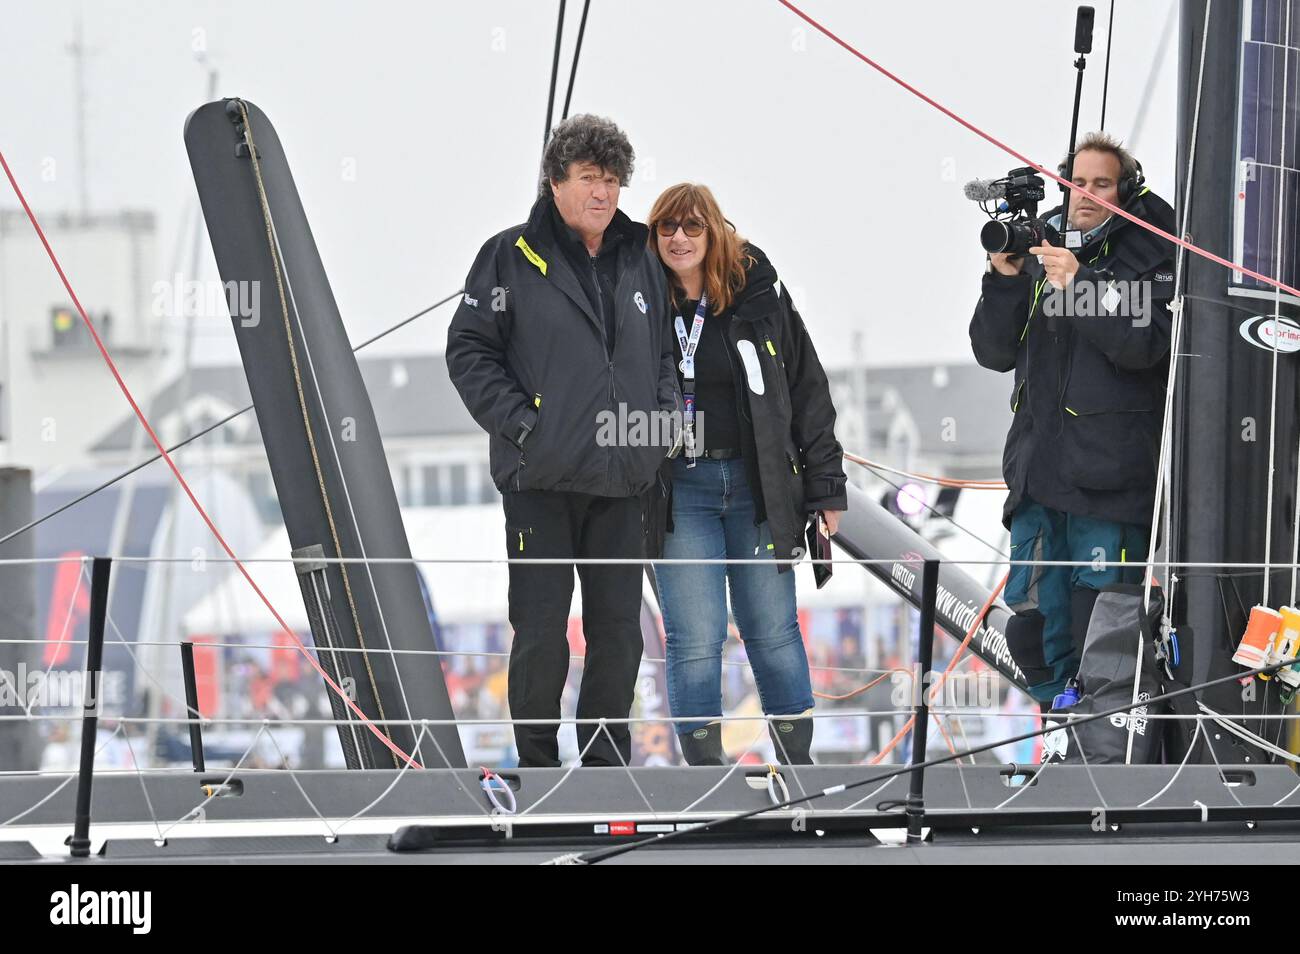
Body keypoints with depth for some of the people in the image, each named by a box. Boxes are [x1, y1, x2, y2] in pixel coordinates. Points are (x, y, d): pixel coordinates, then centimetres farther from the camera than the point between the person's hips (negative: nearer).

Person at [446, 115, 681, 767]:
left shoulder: (640, 263, 12)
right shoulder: (512, 258, -3)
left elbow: (664, 354, 22)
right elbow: (469, 351, -4)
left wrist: (664, 417, 5)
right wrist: (518, 424, -12)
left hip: (621, 483, 4)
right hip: (541, 479, -4)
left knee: (619, 630, 8)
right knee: (541, 632, -1)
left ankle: (608, 762, 18)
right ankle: (537, 764, 10)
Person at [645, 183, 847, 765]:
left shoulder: (759, 295, 1)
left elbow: (808, 390, 5)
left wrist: (826, 487, 2)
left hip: (758, 486, 0)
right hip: (678, 492, 0)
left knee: (773, 632, 5)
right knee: (695, 640, -3)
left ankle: (798, 764, 15)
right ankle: (704, 773, 5)